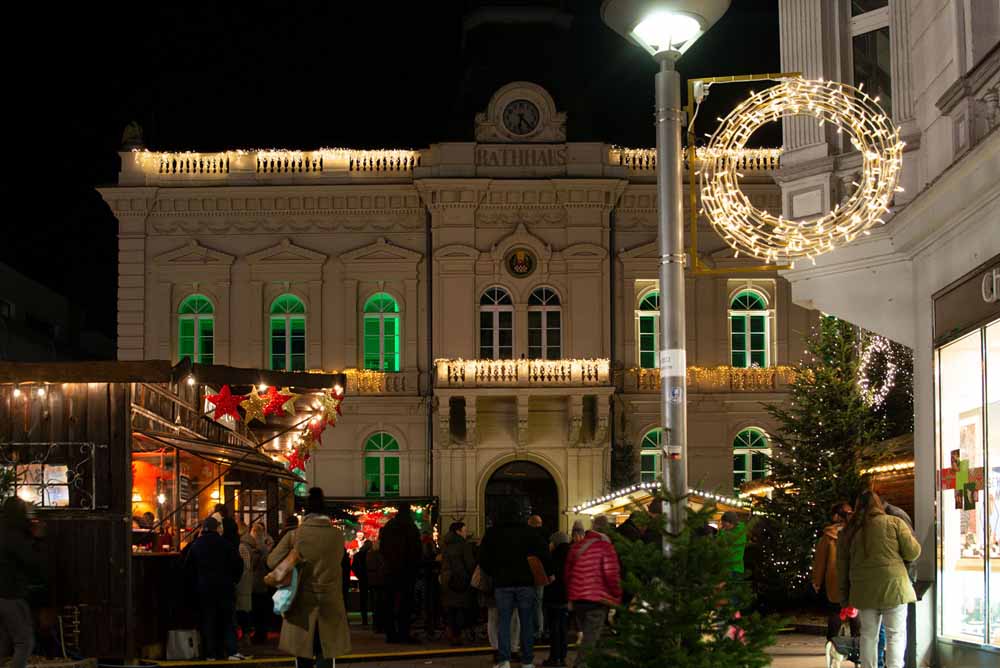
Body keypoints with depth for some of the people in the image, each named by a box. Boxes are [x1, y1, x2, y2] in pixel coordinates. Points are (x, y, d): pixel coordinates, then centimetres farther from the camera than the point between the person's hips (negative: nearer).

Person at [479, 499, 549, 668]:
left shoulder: (492, 533, 3)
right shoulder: (528, 532, 1)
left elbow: (483, 559, 3)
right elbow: (544, 554, -4)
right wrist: (544, 574, 9)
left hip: (502, 583, 0)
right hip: (525, 582, 0)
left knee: (503, 622, 2)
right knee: (526, 622, 7)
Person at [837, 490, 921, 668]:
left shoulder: (848, 531, 9)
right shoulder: (894, 523, -1)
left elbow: (842, 566, 11)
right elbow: (912, 553, -2)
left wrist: (845, 593, 18)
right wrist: (912, 538, 19)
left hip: (863, 591, 3)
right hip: (892, 586, -3)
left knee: (868, 635, 11)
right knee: (896, 635, 0)